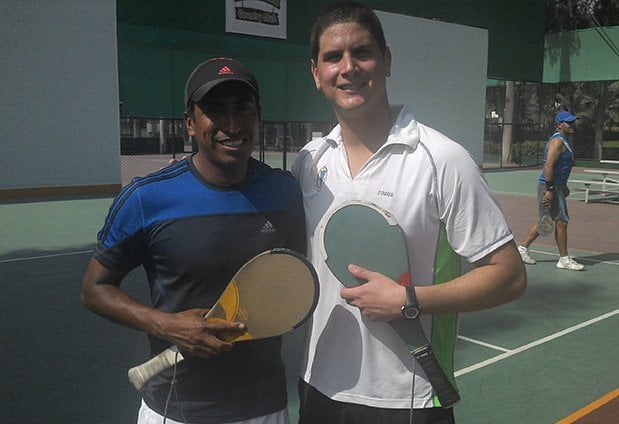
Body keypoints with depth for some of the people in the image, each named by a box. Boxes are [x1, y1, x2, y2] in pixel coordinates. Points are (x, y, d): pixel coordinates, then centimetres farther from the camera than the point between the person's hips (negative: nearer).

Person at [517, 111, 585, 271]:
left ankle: (523, 248, 18)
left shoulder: (564, 141, 18)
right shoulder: (557, 141, -15)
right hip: (550, 186, -10)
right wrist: (549, 190, -27)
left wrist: (563, 187, 26)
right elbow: (548, 165, -23)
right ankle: (564, 259, 4)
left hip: (556, 186, 10)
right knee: (561, 221, -5)